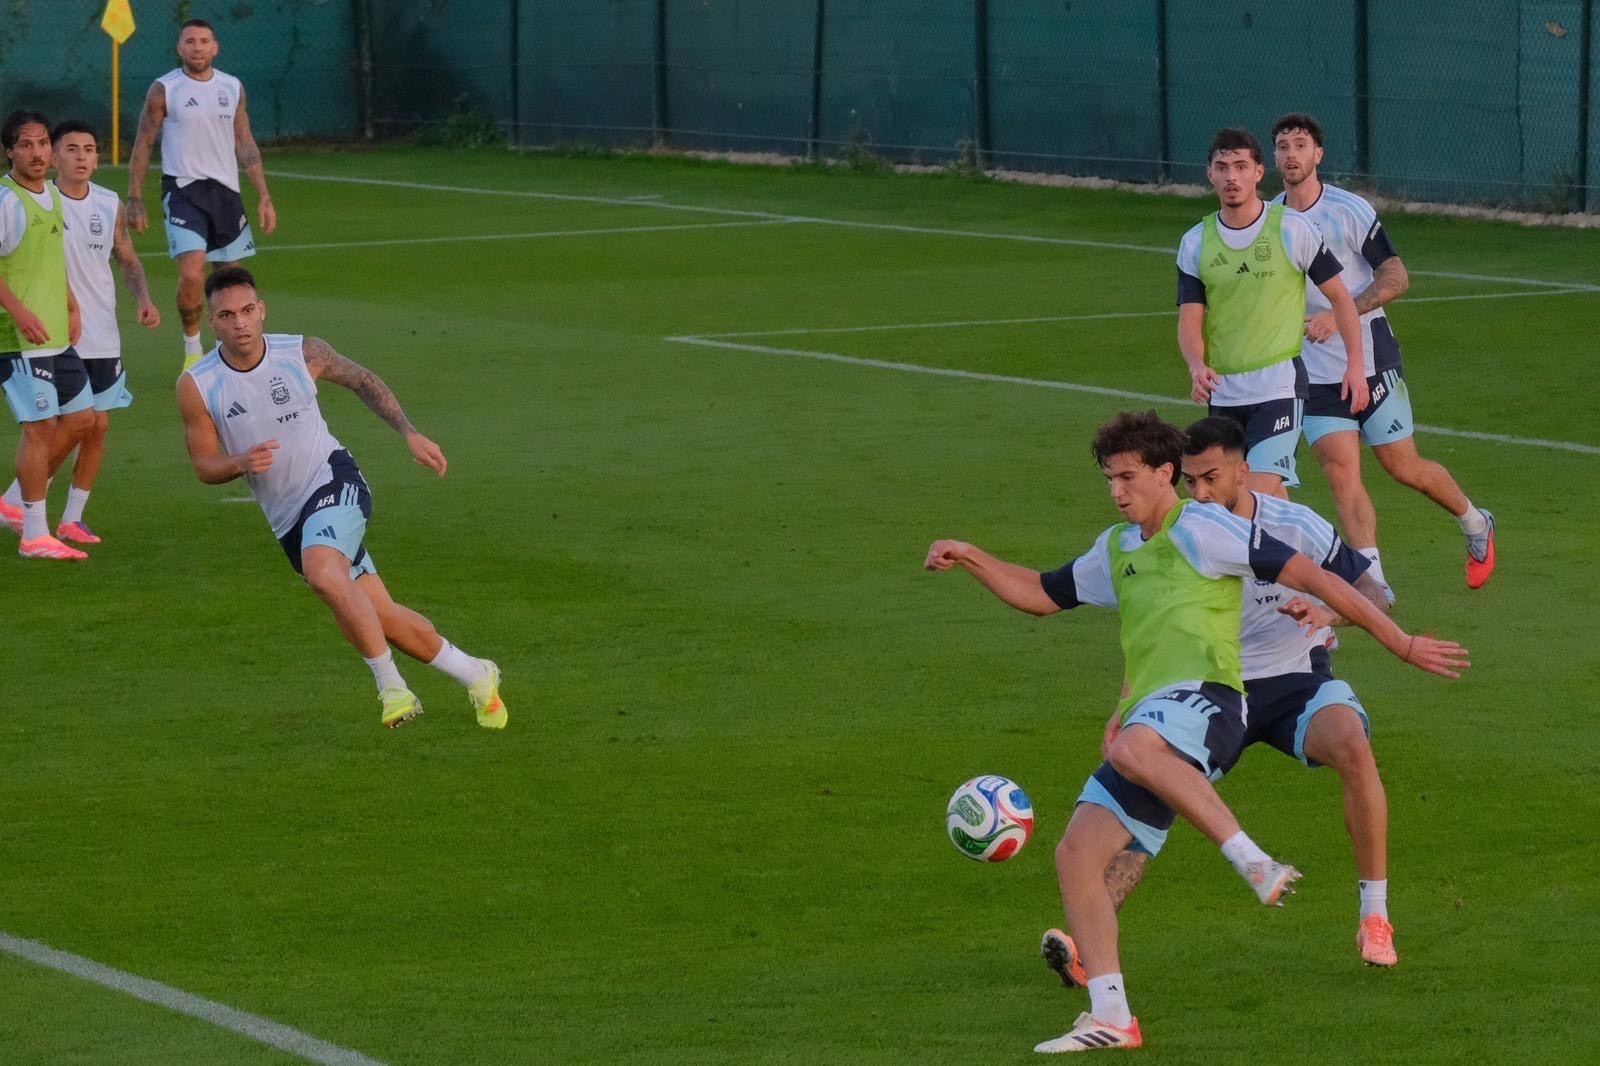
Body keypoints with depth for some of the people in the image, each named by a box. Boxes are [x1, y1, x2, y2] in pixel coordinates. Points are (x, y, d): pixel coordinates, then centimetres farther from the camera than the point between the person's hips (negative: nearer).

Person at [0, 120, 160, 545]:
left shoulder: (110, 205, 6)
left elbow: (128, 259, 17)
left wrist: (143, 299, 0)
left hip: (103, 337, 5)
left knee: (98, 426, 4)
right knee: (70, 427, -8)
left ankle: (72, 518, 14)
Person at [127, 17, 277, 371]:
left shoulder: (233, 88, 7)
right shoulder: (164, 90, -4)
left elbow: (245, 145, 13)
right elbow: (143, 145, 1)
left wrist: (264, 196, 8)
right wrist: (135, 200, -3)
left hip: (226, 191, 4)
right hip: (183, 190, -4)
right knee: (192, 275, -19)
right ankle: (192, 349, 0)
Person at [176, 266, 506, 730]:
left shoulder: (303, 353, -9)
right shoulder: (196, 386, -9)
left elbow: (363, 381, 9)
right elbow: (205, 466, -2)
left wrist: (410, 433, 1)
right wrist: (242, 462, -24)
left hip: (333, 480, -3)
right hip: (288, 518, 3)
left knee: (324, 576, -33)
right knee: (382, 620, 6)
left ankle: (391, 687, -20)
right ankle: (474, 675, 27)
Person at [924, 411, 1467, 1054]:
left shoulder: (1201, 528, 2)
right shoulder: (1116, 550, 27)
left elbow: (1311, 577, 0)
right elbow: (1040, 595, 38)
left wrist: (1402, 645, -2)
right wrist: (970, 559, 21)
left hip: (1204, 694, -8)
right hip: (1148, 721, 8)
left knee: (1135, 752, -42)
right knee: (1076, 857, -5)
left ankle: (1255, 864, -38)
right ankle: (1111, 1018, -5)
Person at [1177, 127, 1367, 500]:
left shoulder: (1292, 229, -5)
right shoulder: (1195, 243, 4)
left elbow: (1340, 297, 3)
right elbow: (1190, 320, 1)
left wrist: (1355, 366, -1)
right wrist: (1197, 367, -20)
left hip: (1279, 385, -5)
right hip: (1222, 392, 5)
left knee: (1260, 494, -19)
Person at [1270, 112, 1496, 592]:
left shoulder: (1350, 210, -11)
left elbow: (1396, 277, -13)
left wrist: (1340, 315, -23)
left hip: (1371, 359, -3)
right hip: (1313, 370, 3)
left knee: (1403, 467, 6)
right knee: (1340, 472, -11)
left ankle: (1475, 524, 34)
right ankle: (1372, 584, -11)